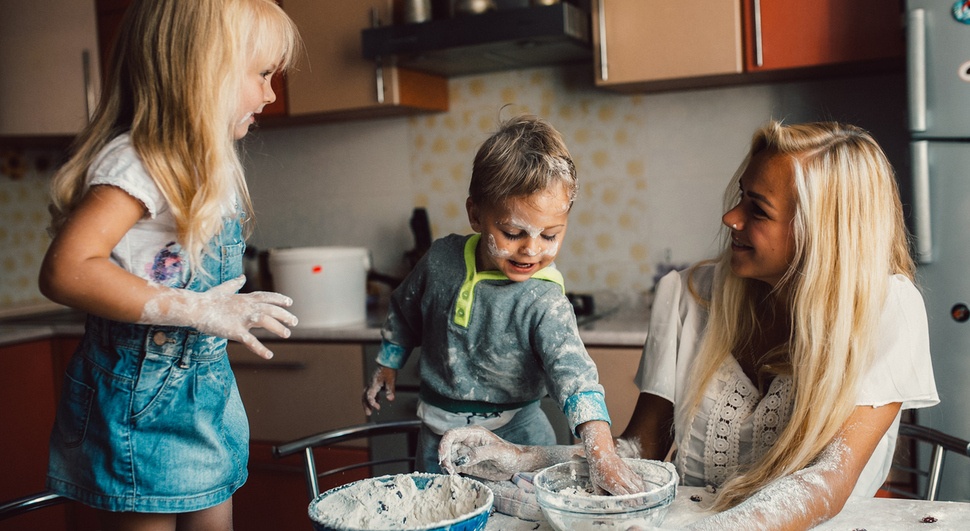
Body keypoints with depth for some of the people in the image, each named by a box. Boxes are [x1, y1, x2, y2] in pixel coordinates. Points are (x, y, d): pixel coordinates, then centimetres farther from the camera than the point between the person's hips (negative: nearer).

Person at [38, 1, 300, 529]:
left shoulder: (210, 164, 8)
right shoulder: (138, 162, -21)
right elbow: (65, 270, -31)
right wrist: (198, 310, -29)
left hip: (205, 382, 9)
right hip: (141, 392, -9)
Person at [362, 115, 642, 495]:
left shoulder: (544, 302, -21)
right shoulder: (442, 260, -10)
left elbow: (574, 374, -34)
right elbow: (405, 312, 11)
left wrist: (603, 453, -46)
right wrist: (387, 365, 17)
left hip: (516, 435, -3)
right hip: (440, 435, 3)